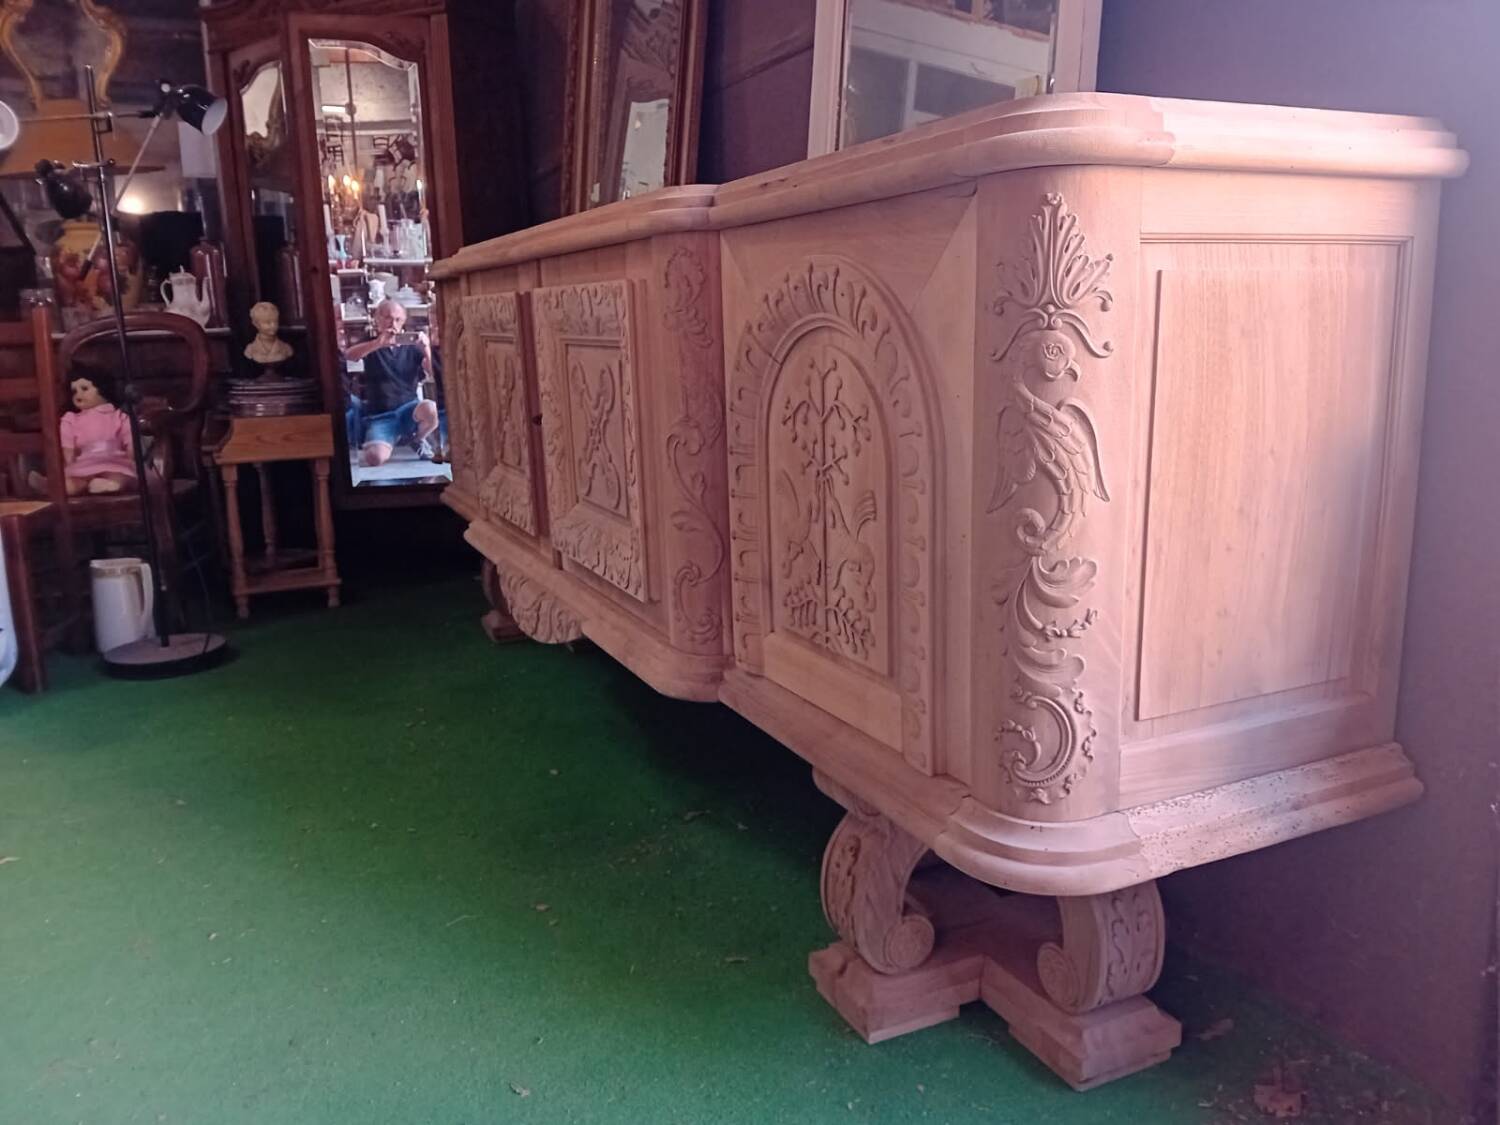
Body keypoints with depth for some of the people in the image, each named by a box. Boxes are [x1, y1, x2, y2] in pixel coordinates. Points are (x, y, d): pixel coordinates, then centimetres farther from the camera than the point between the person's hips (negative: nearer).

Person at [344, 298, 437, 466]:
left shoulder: (411, 348, 9)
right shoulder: (370, 347, 8)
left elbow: (432, 373, -5)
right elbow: (348, 356, -15)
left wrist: (426, 349, -23)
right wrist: (379, 343, -28)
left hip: (407, 409, 2)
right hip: (379, 416, -2)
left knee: (430, 409, -35)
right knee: (375, 458, -31)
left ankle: (416, 439, 0)